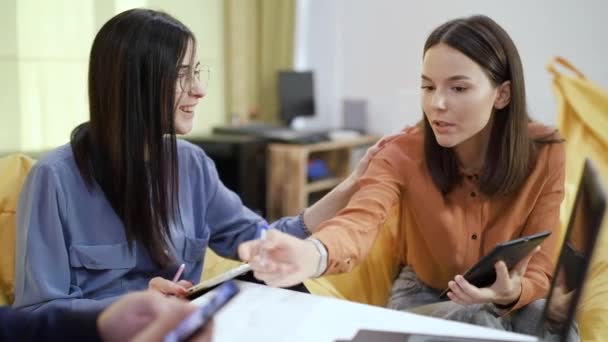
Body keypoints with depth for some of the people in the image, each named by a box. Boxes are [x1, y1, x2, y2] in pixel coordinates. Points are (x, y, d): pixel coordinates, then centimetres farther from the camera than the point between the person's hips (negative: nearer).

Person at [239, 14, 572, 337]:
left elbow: (538, 272, -14)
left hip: (509, 301, 1)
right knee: (478, 325, -33)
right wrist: (313, 254, -64)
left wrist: (512, 293, -38)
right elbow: (360, 220, -40)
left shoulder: (544, 155, -18)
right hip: (424, 293, -1)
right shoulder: (404, 153, -20)